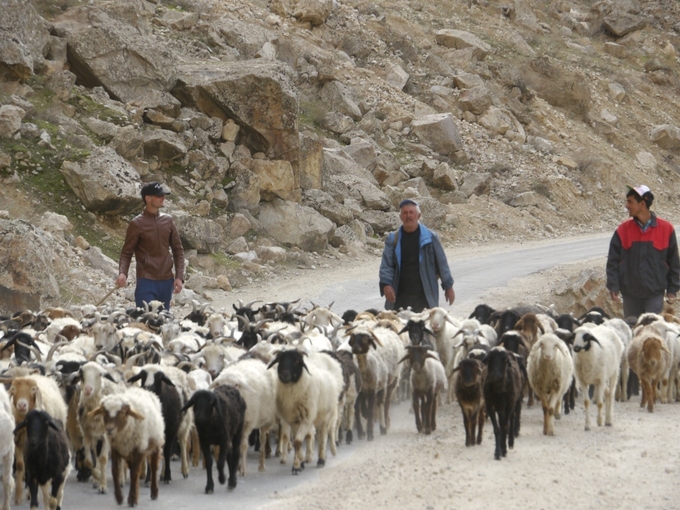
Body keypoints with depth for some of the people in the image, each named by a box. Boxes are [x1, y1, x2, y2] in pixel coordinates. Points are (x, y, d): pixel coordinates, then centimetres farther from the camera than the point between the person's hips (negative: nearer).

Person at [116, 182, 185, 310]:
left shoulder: (168, 220, 8)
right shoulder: (137, 224, -5)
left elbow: (178, 250, 13)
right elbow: (127, 253, -2)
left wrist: (179, 276, 3)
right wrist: (122, 272, -21)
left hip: (166, 282, 5)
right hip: (146, 282, -5)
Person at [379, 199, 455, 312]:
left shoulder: (430, 238, 3)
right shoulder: (393, 239, 7)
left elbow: (441, 263, 7)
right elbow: (386, 265, 0)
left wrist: (448, 286, 7)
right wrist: (386, 284, -17)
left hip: (425, 297, -1)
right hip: (400, 297, 1)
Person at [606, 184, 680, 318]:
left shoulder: (666, 229, -3)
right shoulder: (623, 230, 0)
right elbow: (613, 261, 2)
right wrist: (613, 286, -6)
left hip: (655, 293, -2)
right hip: (630, 294, 2)